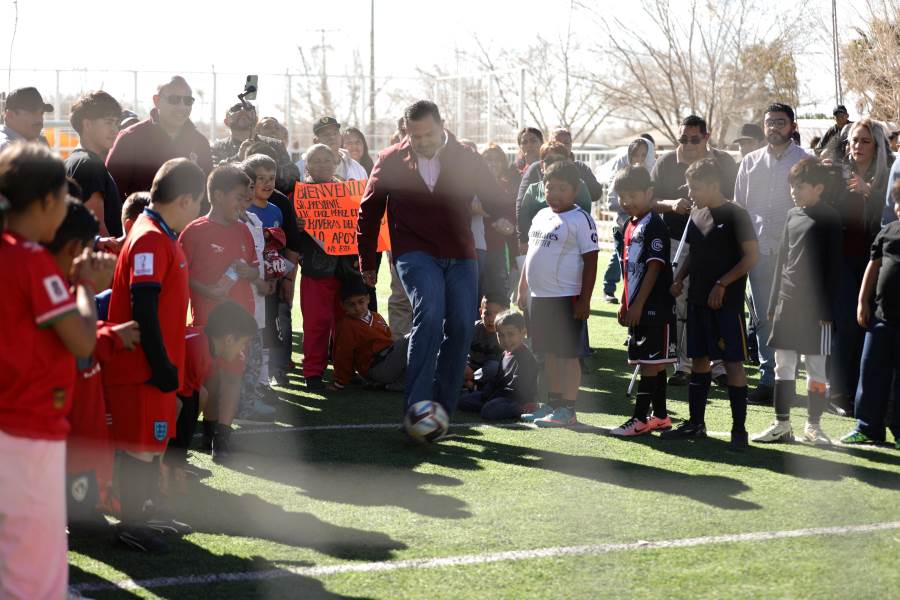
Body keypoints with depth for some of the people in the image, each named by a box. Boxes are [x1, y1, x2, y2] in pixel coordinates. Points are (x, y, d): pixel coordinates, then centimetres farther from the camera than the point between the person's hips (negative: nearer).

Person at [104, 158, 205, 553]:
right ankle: (132, 525, 4)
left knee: (153, 441, 18)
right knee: (142, 445, -3)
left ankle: (144, 511, 28)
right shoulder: (150, 240, -18)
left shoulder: (163, 237, 14)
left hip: (156, 365, 10)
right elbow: (143, 309, -23)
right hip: (144, 367, -10)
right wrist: (161, 365, -20)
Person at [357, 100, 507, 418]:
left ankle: (443, 410, 10)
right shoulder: (391, 161, 4)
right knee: (430, 316, -24)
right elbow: (369, 212, 12)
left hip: (460, 257, 3)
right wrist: (367, 263, 13)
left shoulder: (467, 160, 5)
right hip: (415, 255, -3)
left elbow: (496, 201, 12)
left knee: (461, 329, -3)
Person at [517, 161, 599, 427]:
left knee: (567, 355, -3)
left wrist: (585, 299, -16)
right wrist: (523, 289, 19)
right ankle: (552, 404, 24)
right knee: (550, 354, 15)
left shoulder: (580, 220, -9)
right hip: (539, 296, 8)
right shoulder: (541, 216, 14)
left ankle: (568, 409, 1)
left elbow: (590, 261, -12)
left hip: (566, 298, -8)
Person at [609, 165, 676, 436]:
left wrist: (637, 305, -19)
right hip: (638, 309, 9)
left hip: (654, 307, -9)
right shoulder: (631, 226, 14)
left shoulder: (654, 226, -13)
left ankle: (640, 418, -4)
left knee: (651, 362, -5)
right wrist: (625, 304, 18)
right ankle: (660, 416, 19)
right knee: (653, 363, 13)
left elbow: (654, 268, -18)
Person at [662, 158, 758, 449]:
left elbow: (751, 255, -13)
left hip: (726, 302, -7)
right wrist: (679, 278, 5)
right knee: (699, 360, 12)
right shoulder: (696, 215, 12)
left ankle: (739, 429, -1)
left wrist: (722, 284, -18)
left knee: (733, 363, -5)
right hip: (698, 300, 7)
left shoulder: (735, 215, -10)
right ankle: (695, 423, 21)